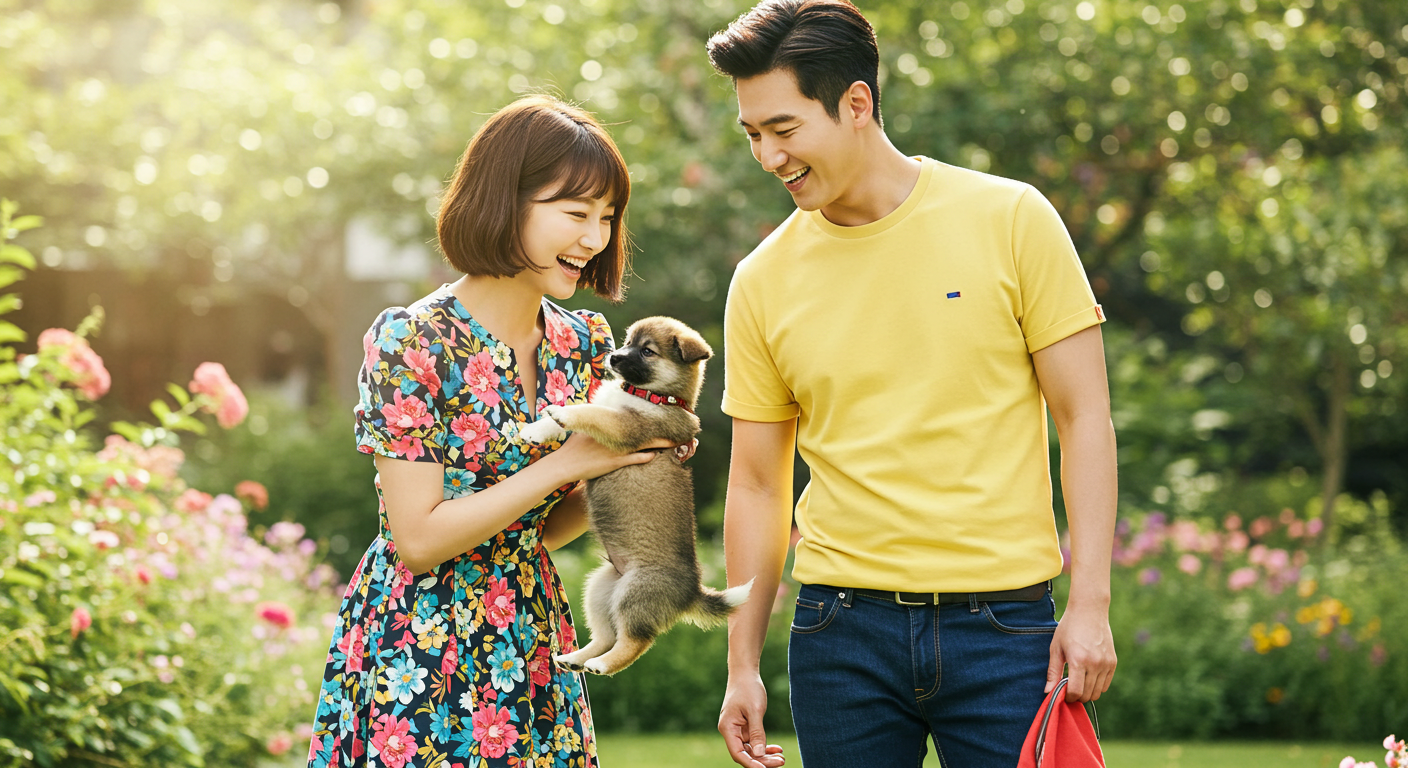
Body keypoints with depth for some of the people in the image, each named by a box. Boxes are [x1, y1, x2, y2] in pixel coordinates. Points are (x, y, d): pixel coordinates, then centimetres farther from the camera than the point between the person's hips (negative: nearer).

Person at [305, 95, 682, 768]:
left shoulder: (583, 346, 5)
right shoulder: (413, 343, -15)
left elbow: (542, 530, 12)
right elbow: (418, 539, -17)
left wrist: (621, 471, -6)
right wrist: (563, 465, -17)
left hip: (531, 648, 6)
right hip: (418, 653, -6)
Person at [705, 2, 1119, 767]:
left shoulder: (1009, 220, -3)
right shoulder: (763, 281, 4)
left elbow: (1084, 420, -1)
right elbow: (757, 484, 11)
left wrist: (1090, 604, -8)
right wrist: (742, 666, 8)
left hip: (1002, 619, -2)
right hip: (842, 627, 2)